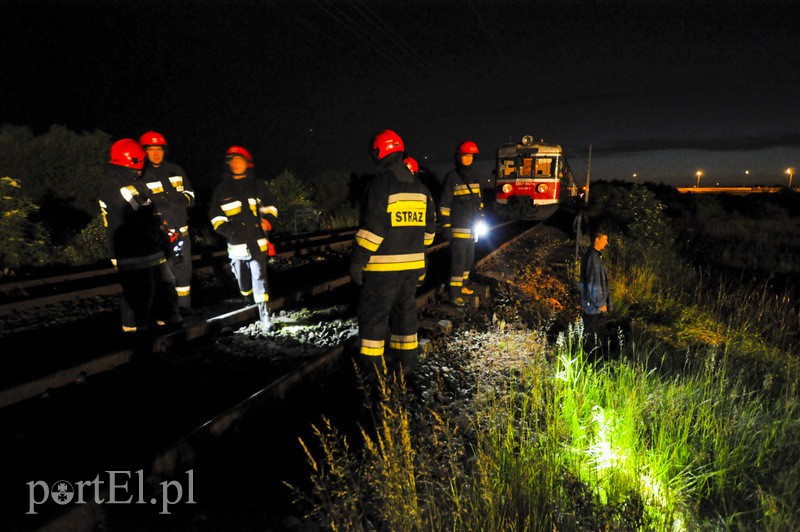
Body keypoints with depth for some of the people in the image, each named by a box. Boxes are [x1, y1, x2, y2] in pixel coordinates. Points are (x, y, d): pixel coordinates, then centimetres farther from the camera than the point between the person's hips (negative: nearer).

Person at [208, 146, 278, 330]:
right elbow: (215, 216, 9)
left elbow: (270, 207, 12)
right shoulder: (222, 189, 7)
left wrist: (267, 220, -9)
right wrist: (227, 229, -9)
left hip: (257, 242, -2)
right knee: (242, 281, 12)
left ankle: (264, 315, -7)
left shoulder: (257, 185, 6)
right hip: (236, 244, 2)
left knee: (259, 279, -9)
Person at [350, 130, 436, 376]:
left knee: (373, 312, 5)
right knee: (405, 309, 18)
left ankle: (372, 363, 12)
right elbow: (429, 226, 14)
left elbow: (372, 228, -19)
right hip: (412, 264, 7)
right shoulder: (420, 187, 10)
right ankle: (406, 358, 28)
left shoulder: (381, 184, -13)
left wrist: (357, 261, -13)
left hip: (383, 266, -7)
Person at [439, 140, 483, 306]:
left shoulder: (473, 177, 13)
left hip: (472, 227, 8)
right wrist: (446, 226, -15)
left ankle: (462, 286, 31)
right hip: (458, 228, -8)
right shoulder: (452, 177, -8)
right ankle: (455, 295, -1)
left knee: (469, 258, 16)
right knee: (458, 260, -7)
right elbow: (444, 204, -11)